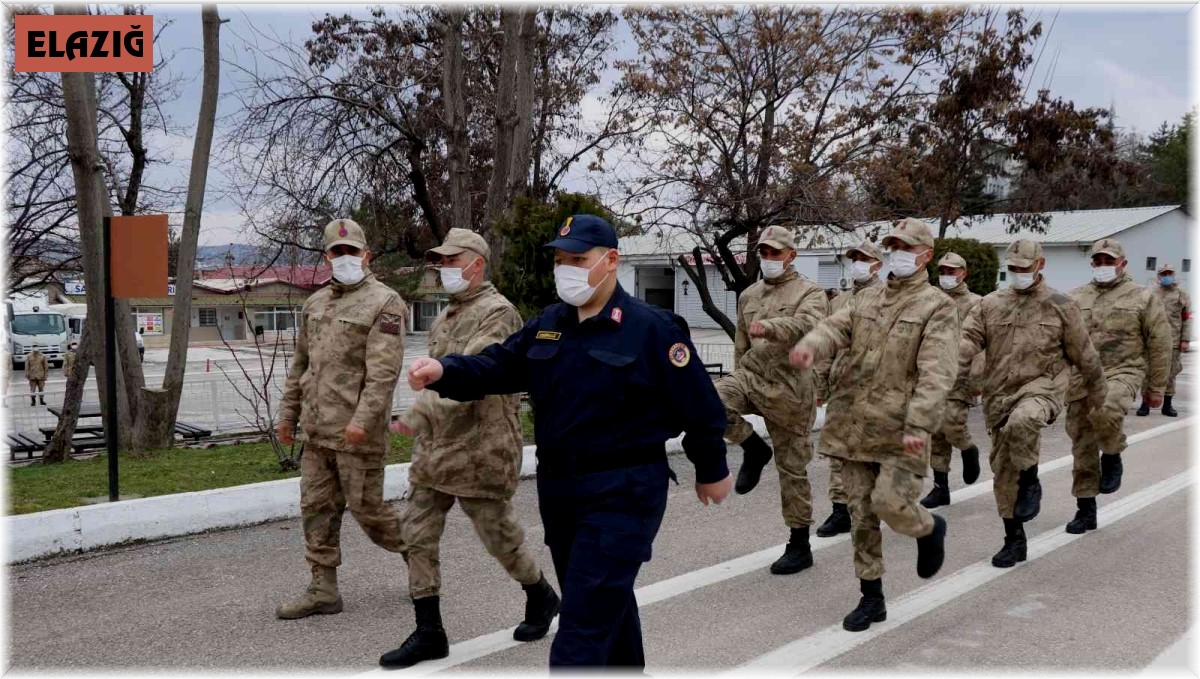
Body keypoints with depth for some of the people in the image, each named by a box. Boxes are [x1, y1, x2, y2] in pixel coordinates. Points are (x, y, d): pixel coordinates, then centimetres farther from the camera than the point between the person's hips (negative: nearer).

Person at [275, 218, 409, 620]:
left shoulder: (383, 303, -9)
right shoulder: (315, 303, 15)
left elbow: (384, 370, -18)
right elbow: (301, 363, 21)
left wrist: (363, 419, -26)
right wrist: (288, 412, 18)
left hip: (356, 432, -7)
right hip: (317, 430, 7)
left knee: (366, 507, 0)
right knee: (317, 509, 8)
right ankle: (323, 591, 16)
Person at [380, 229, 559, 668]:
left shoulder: (497, 313, -14)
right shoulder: (445, 318, 14)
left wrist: (418, 416, -32)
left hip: (480, 454, -8)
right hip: (435, 453, 8)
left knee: (500, 537, 7)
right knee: (416, 538, 2)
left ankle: (541, 597, 33)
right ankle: (429, 634, 10)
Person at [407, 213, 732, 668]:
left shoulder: (652, 328, -12)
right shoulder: (548, 325, 8)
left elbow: (699, 407, -6)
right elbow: (498, 366, 2)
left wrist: (711, 471, 2)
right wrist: (444, 371, -17)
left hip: (622, 494, -7)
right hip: (558, 489, 7)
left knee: (582, 631, -9)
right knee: (608, 603, 24)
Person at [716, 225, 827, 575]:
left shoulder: (810, 293, -4)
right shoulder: (748, 296, 15)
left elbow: (808, 324, -27)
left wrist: (770, 326, -45)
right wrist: (739, 388, 25)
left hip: (789, 389, -4)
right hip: (752, 376, 5)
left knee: (792, 469, 2)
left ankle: (799, 546, 15)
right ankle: (754, 450, -2)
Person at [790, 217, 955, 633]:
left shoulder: (936, 307, -4)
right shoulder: (866, 300, 15)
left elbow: (936, 374, -15)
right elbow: (835, 329, -1)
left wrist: (919, 425, -27)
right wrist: (810, 347, -26)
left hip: (900, 430, -5)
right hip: (854, 426, 5)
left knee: (890, 503, -14)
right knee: (861, 514, 8)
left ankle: (930, 530, 21)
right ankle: (871, 598, 20)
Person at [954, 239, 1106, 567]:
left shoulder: (1061, 306, 1)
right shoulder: (990, 305, 6)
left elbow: (1084, 355, 9)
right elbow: (965, 343, -5)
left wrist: (1097, 393, 15)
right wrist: (958, 383, -19)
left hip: (1041, 388, -4)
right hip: (998, 396, 4)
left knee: (1021, 422, -38)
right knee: (1003, 472, 7)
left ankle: (1030, 481, -11)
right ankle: (1014, 540, 22)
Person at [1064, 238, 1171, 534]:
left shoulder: (1143, 298, 3)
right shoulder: (1075, 298, 11)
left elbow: (1159, 345, 3)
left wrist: (1156, 388, 2)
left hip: (1122, 372, -4)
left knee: (1105, 412, -35)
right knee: (1082, 448, 6)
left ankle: (1112, 457, -3)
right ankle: (1086, 510, 18)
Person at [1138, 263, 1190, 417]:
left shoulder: (1183, 295, 7)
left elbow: (1187, 319, 4)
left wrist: (1185, 340, -3)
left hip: (1173, 341, 1)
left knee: (1170, 373, 7)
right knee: (1148, 372, -1)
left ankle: (1167, 405, 16)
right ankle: (1145, 404, 5)